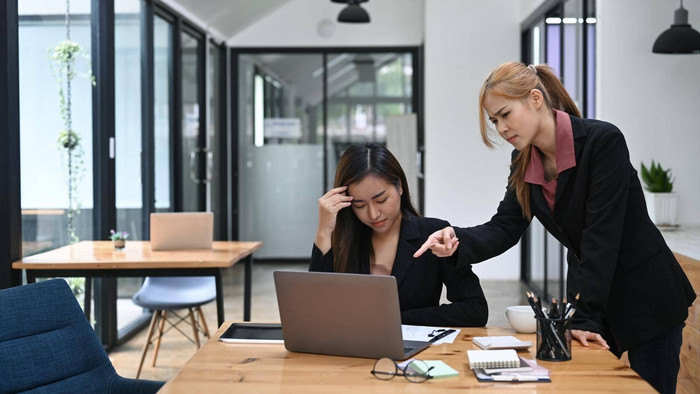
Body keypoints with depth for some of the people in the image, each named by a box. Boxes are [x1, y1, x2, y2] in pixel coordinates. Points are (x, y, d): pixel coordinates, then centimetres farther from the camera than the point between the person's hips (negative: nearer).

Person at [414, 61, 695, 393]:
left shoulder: (603, 141, -22)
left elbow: (601, 234, -26)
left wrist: (584, 317, -26)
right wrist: (457, 241, -27)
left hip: (647, 297, -6)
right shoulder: (525, 162, -1)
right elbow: (505, 228, -6)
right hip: (588, 297, 6)